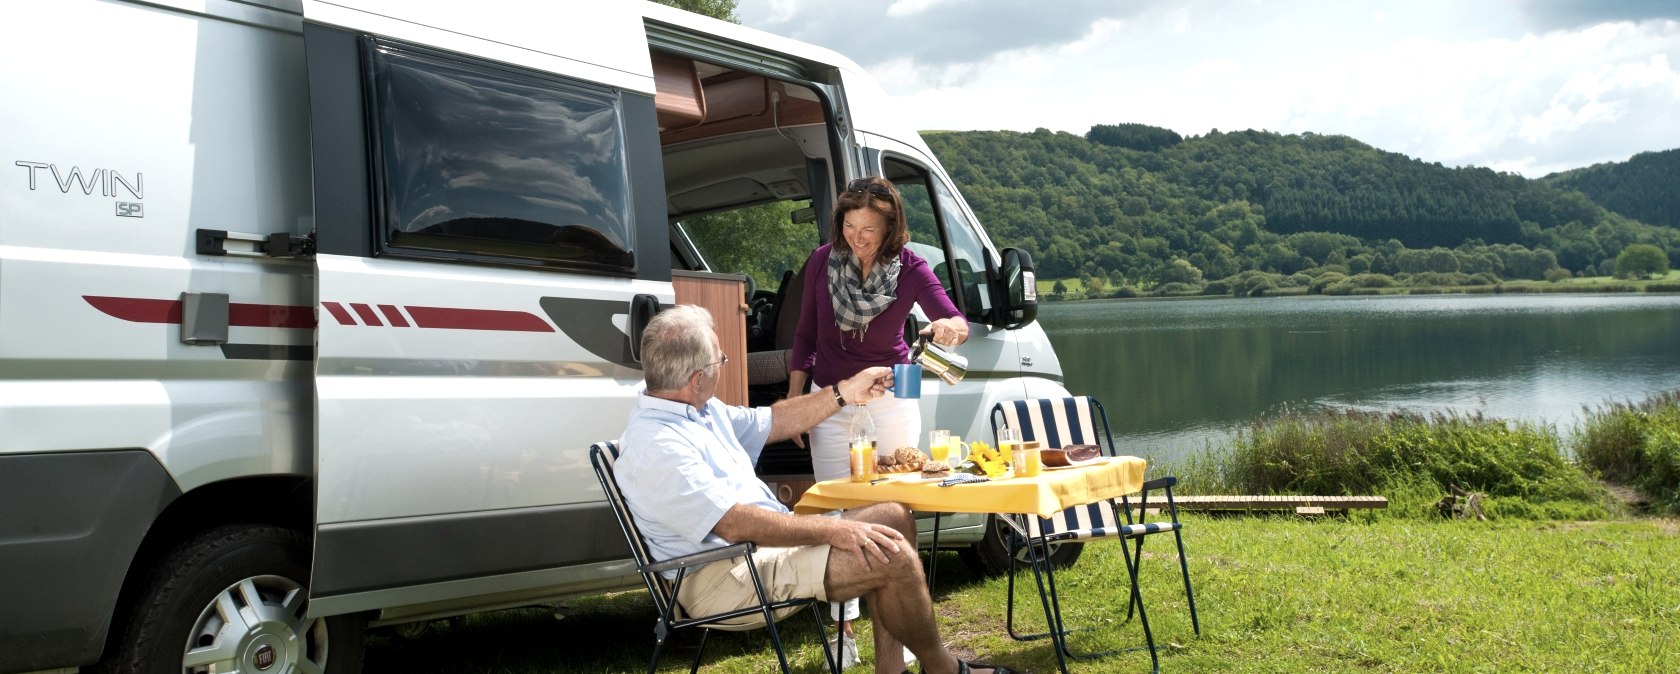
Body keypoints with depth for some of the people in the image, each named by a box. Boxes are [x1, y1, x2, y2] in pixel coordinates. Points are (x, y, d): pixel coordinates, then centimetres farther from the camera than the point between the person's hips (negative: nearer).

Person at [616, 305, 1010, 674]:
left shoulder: (700, 410, 8)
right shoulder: (656, 446, -25)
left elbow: (769, 423, 23)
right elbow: (735, 524, -30)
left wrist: (845, 393, 23)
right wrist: (833, 530, -28)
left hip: (764, 539, 11)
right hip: (726, 578, -11)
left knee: (893, 518, 8)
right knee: (893, 556, -19)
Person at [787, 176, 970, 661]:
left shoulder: (910, 269, -12)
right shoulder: (823, 261, -7)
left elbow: (957, 322, -21)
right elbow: (805, 334, 3)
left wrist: (951, 327, -45)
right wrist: (793, 399, 1)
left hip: (891, 398, -1)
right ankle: (843, 628, 11)